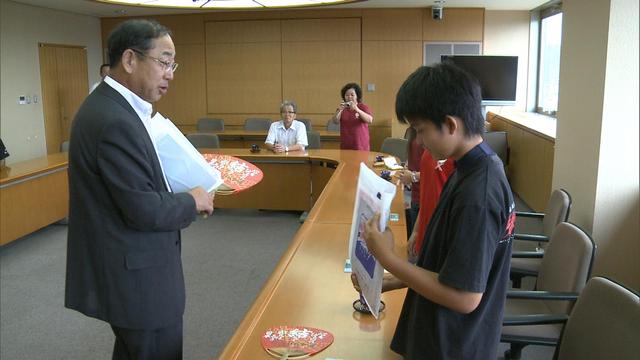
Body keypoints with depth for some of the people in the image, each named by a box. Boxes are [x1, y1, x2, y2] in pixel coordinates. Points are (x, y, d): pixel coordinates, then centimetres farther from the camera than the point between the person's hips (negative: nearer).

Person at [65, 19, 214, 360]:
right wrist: (192, 201, -10)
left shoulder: (111, 106, 7)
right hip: (138, 278, -10)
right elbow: (144, 211, -26)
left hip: (128, 269, 10)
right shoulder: (116, 121, -25)